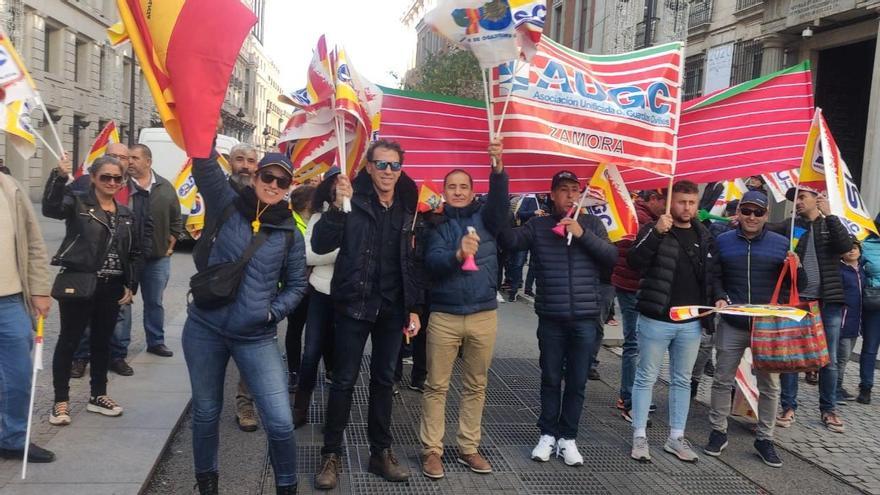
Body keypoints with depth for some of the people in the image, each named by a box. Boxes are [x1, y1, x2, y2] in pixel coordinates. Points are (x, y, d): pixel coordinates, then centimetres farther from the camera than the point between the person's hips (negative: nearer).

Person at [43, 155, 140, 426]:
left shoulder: (126, 214, 11)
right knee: (69, 341, 4)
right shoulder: (78, 203, -4)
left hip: (112, 287, 5)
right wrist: (60, 176, -39)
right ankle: (61, 401, 15)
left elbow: (134, 254, 15)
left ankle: (98, 396, 27)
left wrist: (131, 286, 7)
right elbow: (50, 208, -26)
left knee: (102, 342, 14)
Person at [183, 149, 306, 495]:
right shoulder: (226, 205, -1)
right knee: (206, 412, 17)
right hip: (205, 329, 0)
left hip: (257, 338, 0)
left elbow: (296, 284, 9)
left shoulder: (289, 232, 2)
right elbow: (205, 164, -14)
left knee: (280, 423, -5)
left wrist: (273, 312, -6)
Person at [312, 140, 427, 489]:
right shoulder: (353, 200, -6)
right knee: (344, 380, 3)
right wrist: (337, 207, -28)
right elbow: (321, 245, -15)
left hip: (392, 308, 4)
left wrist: (414, 309, 4)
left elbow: (415, 262, 7)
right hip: (354, 303, -3)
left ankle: (381, 452, 23)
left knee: (384, 380, 12)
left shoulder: (408, 208, 4)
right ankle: (331, 454, 16)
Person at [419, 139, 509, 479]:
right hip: (444, 316, -1)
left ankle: (468, 448, 23)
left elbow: (500, 201, -15)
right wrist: (458, 254, -33)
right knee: (436, 386, 4)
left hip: (484, 315, 2)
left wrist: (498, 168, -32)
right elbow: (432, 263, -13)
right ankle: (431, 449, 15)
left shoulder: (484, 218, 7)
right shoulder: (436, 225, 4)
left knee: (476, 386, 11)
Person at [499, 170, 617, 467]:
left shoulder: (592, 224, 6)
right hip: (551, 318, -1)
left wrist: (582, 234, -15)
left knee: (577, 381, 7)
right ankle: (548, 434, 22)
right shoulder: (538, 225, 3)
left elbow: (612, 257, -4)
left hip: (586, 318, 1)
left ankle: (568, 437, 20)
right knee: (550, 379, 9)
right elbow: (510, 241, -13)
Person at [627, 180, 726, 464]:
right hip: (656, 320, -5)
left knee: (682, 381, 13)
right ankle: (639, 437, 13)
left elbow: (713, 273, 17)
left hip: (691, 323, 5)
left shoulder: (704, 237, 10)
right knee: (646, 378, 4)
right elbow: (635, 262, -19)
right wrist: (656, 233, -29)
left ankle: (676, 438, 24)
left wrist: (718, 296, -1)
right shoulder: (654, 231, -5)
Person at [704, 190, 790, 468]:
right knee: (722, 380, 8)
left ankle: (764, 438, 22)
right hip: (731, 325, 0)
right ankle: (718, 432, 23)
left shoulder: (781, 244, 0)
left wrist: (796, 269, -15)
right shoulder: (722, 242, 1)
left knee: (769, 385, 7)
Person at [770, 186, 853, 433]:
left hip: (828, 301, 0)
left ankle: (829, 409, 20)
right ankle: (788, 406, 13)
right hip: (795, 299, 0)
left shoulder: (831, 224, 5)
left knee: (829, 359, 7)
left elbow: (846, 246, -13)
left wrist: (829, 214, -17)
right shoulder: (790, 225, 6)